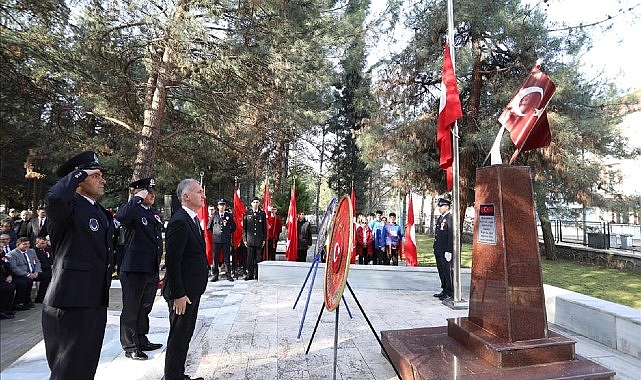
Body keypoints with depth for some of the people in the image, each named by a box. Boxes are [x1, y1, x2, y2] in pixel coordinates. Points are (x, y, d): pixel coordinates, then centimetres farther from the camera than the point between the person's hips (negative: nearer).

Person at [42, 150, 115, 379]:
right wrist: (78, 174, -22)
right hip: (71, 303, -9)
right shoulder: (69, 207, -12)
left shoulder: (100, 211, 15)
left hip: (96, 301, 9)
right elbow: (53, 198, -37)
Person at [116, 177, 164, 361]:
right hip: (133, 269, -8)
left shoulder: (155, 214, 13)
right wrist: (137, 199, -25)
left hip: (152, 270, 8)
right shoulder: (132, 210, -10)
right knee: (131, 309, 6)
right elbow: (121, 217, -36)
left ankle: (141, 340, 33)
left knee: (145, 308, 19)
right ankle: (130, 346, 19)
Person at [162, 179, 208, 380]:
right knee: (178, 336, 6)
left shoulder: (193, 219, 11)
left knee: (185, 334, 20)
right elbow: (172, 262, -22)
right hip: (183, 292, -10)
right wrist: (178, 294, -21)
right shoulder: (179, 221, -20)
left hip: (193, 290, 10)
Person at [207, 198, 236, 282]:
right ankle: (215, 275, 11)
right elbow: (209, 227, 14)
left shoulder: (229, 215, 8)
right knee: (215, 258, 2)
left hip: (226, 240, 0)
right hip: (216, 240, 0)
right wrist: (215, 232, 10)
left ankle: (228, 274, 10)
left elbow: (233, 227, 14)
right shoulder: (214, 215, 7)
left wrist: (228, 233, 7)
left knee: (227, 258, 3)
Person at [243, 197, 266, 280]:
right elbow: (244, 226, 7)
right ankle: (249, 274, 10)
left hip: (259, 239, 1)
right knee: (250, 257, 1)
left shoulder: (262, 213, 7)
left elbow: (265, 227, 8)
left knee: (258, 258, 4)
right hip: (250, 239, 0)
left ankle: (257, 275, 13)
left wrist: (264, 239, 3)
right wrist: (244, 239, 1)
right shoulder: (247, 213, 6)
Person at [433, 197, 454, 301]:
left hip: (445, 251, -9)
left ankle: (450, 293, 8)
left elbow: (451, 236, -18)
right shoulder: (440, 218, 17)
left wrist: (448, 251, -20)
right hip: (438, 251, 9)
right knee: (441, 271, 15)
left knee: (448, 271, -2)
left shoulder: (450, 218, -12)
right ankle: (445, 290, 26)